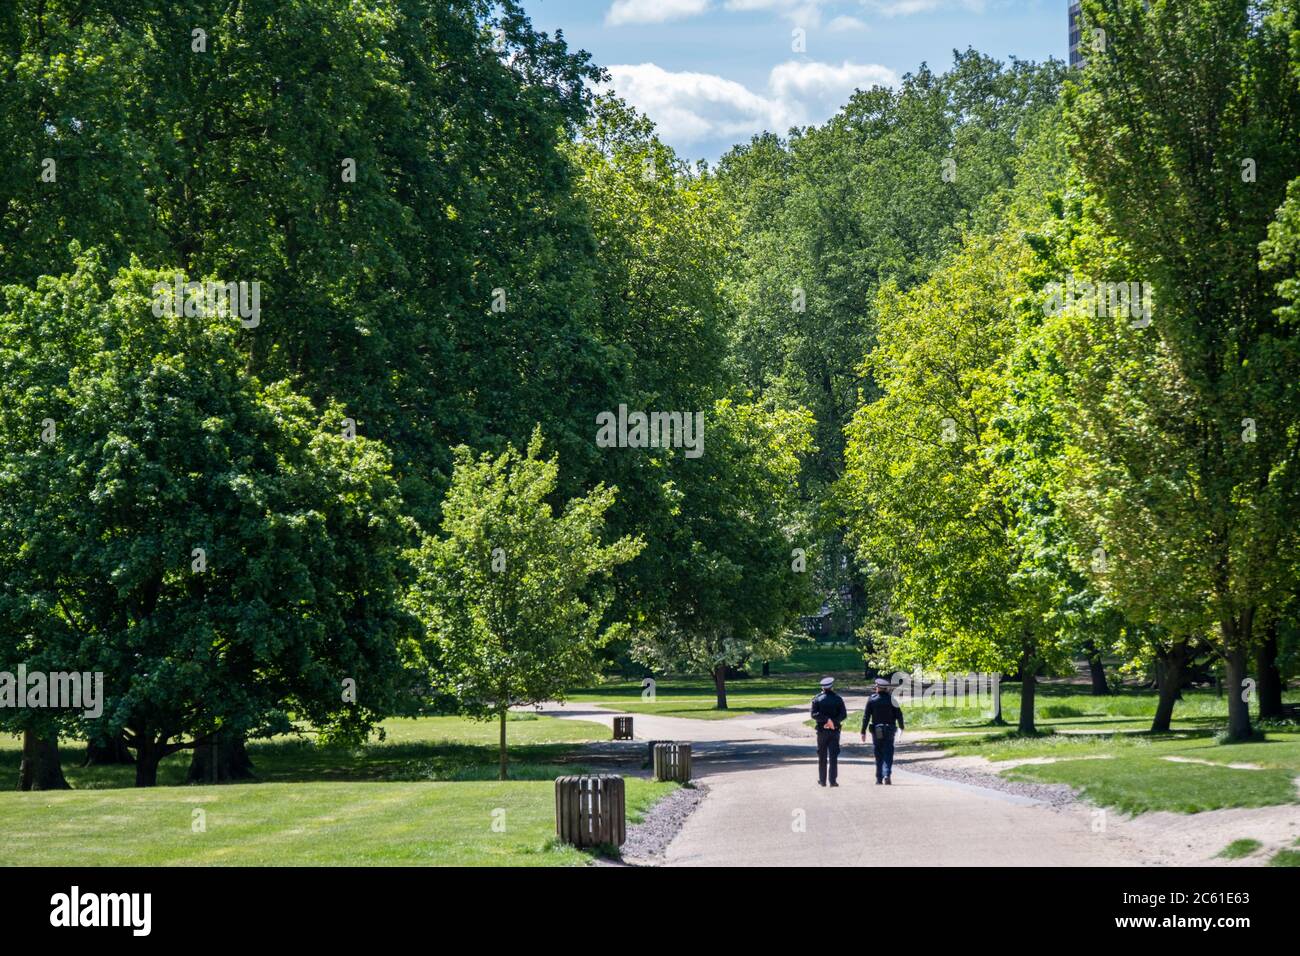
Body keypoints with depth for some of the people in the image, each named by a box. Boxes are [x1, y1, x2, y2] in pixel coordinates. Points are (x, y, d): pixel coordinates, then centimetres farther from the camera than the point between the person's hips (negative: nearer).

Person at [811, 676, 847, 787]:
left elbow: (814, 714, -11)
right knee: (833, 756, 1)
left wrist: (827, 720, -11)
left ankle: (822, 781, 10)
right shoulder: (838, 698, 0)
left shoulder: (817, 699, -1)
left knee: (822, 757, 8)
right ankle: (833, 781, -3)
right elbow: (843, 714, -7)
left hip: (822, 731, 0)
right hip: (835, 731, 0)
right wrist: (833, 722, -10)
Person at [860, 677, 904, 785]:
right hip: (889, 731, 0)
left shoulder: (871, 699, -3)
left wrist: (863, 732, 0)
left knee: (878, 755, 10)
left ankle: (879, 779, 13)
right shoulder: (891, 699, -3)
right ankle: (887, 775, -18)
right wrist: (901, 727, 13)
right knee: (888, 754, 0)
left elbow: (866, 717, -4)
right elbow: (899, 714, -2)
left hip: (876, 731, 0)